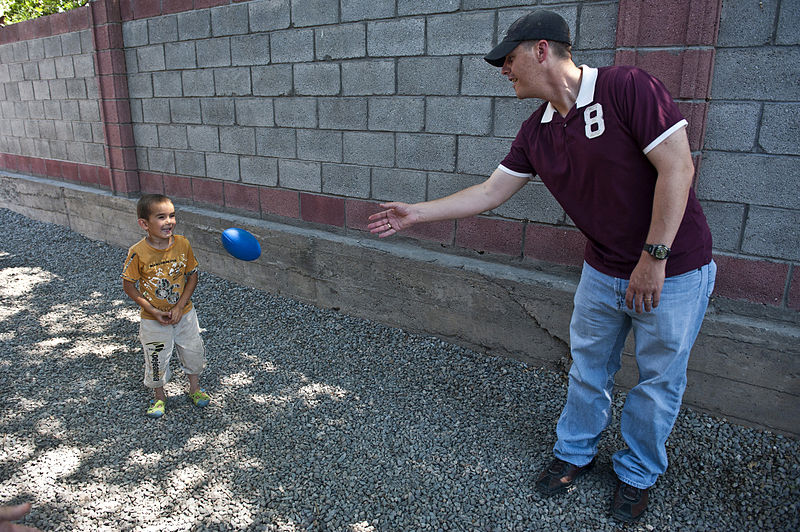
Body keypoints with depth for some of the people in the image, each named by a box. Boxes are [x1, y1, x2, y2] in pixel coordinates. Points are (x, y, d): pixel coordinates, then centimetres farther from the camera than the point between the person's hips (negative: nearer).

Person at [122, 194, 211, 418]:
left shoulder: (182, 244, -12)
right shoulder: (138, 253, -20)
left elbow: (192, 276, -4)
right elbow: (128, 286, -11)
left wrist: (180, 306, -13)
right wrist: (153, 311, -17)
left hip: (184, 313, 3)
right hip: (153, 320, -2)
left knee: (193, 351, 15)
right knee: (157, 359, 12)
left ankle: (195, 388, 40)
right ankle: (160, 397, 37)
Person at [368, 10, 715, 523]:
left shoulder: (627, 87, -20)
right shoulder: (537, 131, 0)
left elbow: (678, 168, -22)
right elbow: (491, 192, 5)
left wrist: (654, 257, -21)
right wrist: (416, 213, 4)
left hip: (672, 271, -5)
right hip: (603, 271, 6)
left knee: (659, 379, 11)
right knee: (588, 367, 17)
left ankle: (638, 473, 34)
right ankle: (574, 452, 40)